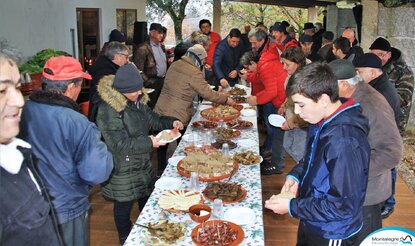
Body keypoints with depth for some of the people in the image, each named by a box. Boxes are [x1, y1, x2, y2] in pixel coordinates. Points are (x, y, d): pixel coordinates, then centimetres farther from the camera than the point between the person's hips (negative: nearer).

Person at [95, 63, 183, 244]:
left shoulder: (135, 101, -2)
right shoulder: (108, 110, -27)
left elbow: (152, 119, 11)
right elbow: (119, 144, -29)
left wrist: (170, 122, -6)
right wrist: (148, 142, -27)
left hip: (142, 164, 8)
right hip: (123, 170, -8)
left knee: (146, 198, 25)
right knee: (124, 205, 13)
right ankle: (126, 239, 37)